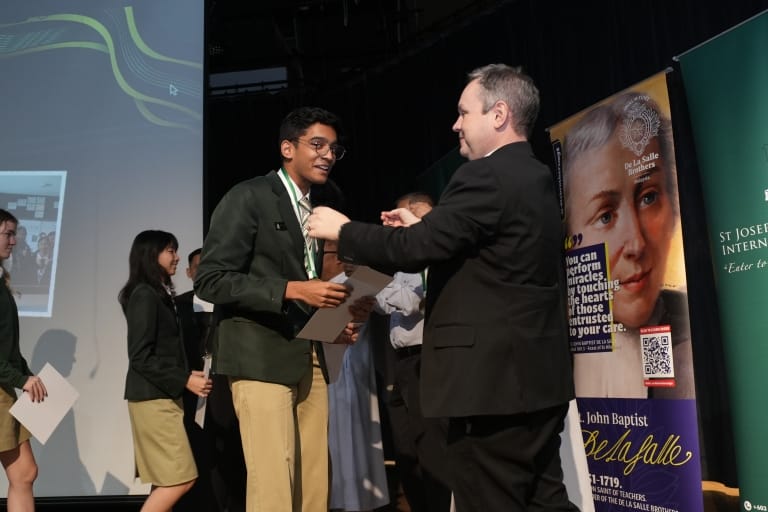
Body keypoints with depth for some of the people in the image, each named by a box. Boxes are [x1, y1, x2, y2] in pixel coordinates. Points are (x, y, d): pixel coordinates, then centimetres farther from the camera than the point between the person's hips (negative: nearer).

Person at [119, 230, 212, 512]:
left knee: (169, 480, 9)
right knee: (180, 478, -9)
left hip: (162, 395, 9)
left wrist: (186, 375, 7)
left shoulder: (160, 295, 16)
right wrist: (184, 380, -17)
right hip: (153, 396, -9)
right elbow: (140, 357, -17)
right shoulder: (144, 295, -11)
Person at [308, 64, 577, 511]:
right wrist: (424, 227, 18)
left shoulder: (486, 177, -16)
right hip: (539, 375, 10)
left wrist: (342, 230, -4)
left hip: (493, 378, -10)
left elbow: (414, 250, -18)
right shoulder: (537, 179, 14)